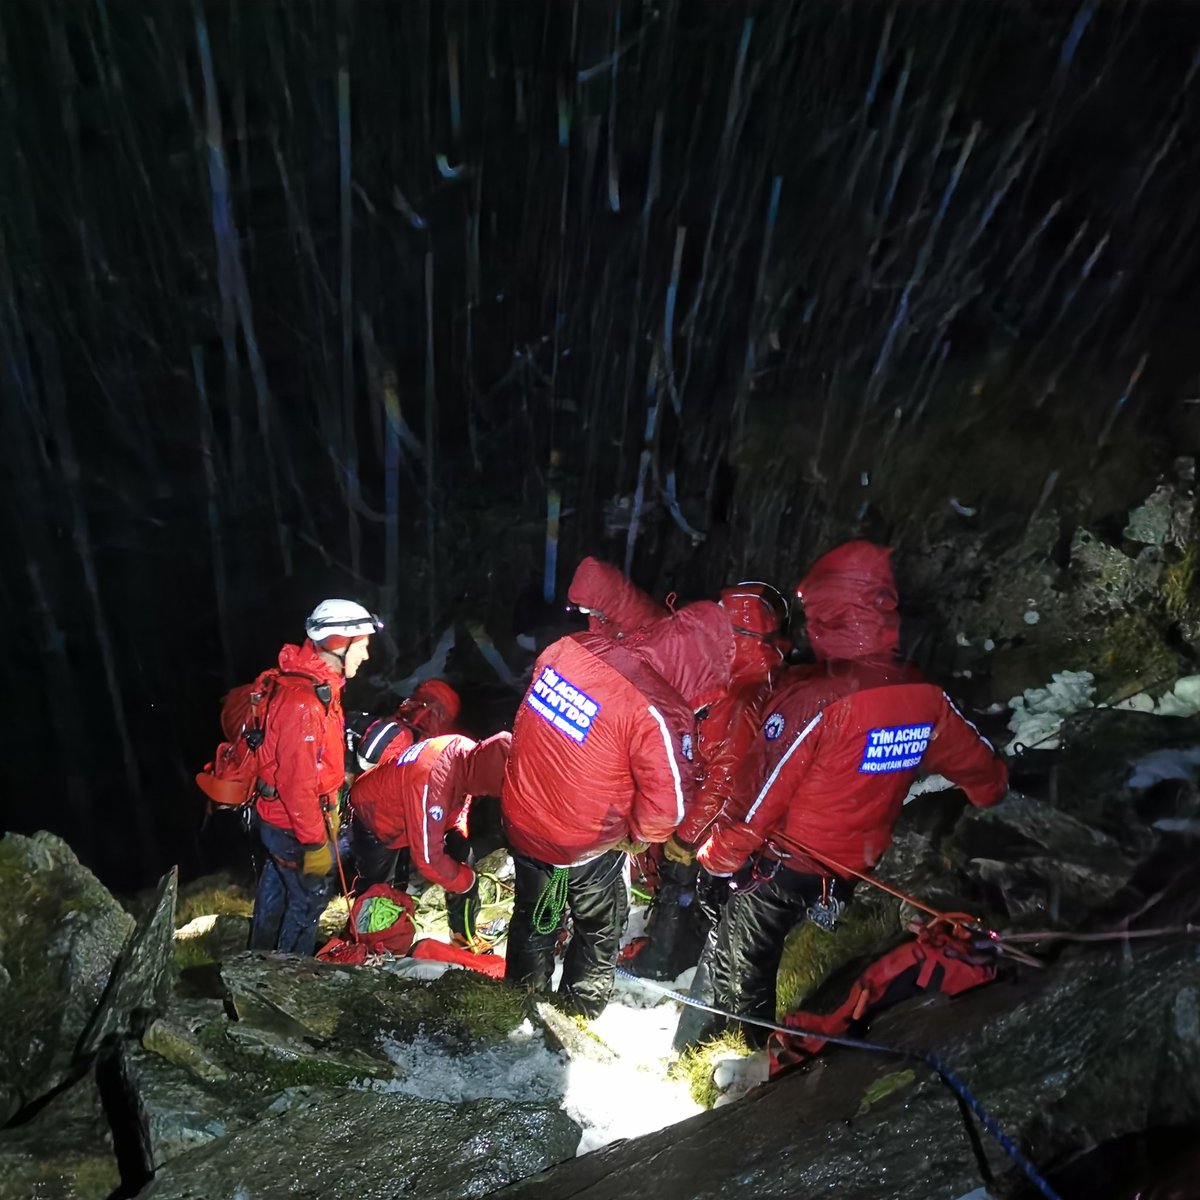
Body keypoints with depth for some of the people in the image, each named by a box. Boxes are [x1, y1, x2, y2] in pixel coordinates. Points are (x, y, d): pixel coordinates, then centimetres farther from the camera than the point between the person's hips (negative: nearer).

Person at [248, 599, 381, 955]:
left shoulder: (319, 686, 1)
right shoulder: (303, 702, -31)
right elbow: (297, 782, -29)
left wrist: (328, 810, 19)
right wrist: (314, 843, -22)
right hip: (293, 823, -10)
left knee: (277, 886, 27)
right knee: (310, 898, 9)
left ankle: (261, 956, 48)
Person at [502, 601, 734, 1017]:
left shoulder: (568, 647, -14)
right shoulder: (657, 713, -31)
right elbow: (668, 806, -24)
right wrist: (640, 833, -3)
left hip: (520, 821, 5)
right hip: (585, 849, -5)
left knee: (533, 915, 32)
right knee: (600, 930, 27)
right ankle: (581, 1010, 49)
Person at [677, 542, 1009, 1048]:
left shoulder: (816, 699, -31)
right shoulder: (925, 698, -8)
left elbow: (760, 794, -25)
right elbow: (978, 762, 11)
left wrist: (716, 854, -9)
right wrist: (992, 785, 35)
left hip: (783, 867, -7)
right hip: (851, 871, 7)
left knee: (738, 967, 16)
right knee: (762, 955, 29)